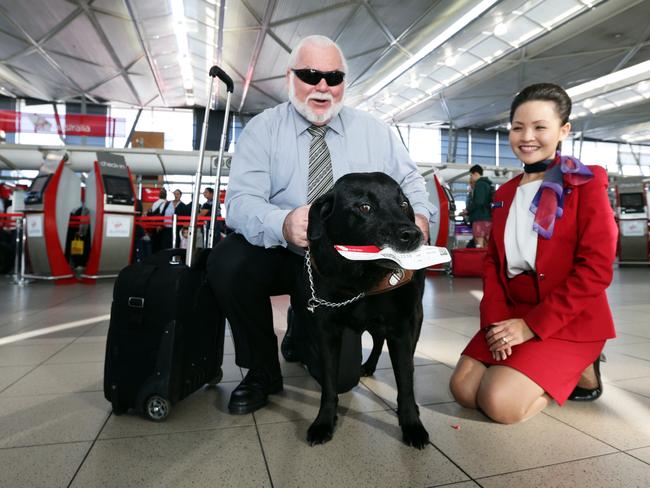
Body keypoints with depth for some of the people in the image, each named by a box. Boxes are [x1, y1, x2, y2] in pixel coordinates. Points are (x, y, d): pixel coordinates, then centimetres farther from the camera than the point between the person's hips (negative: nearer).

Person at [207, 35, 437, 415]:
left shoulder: (374, 131, 6)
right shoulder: (262, 129, -2)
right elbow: (241, 200, -15)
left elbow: (410, 180, 6)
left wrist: (419, 216, -18)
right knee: (227, 263, -32)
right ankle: (262, 373, -6)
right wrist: (283, 224, -38)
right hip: (279, 253, 0)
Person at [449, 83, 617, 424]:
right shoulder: (505, 194, 12)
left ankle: (580, 374, 8)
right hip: (511, 316, 6)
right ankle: (552, 375, 15)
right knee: (463, 389, -4)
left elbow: (596, 268, -15)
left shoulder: (586, 183, -7)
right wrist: (494, 319, -9)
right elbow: (493, 261, 7)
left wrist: (533, 325, -19)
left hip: (569, 322, -6)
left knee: (500, 403, -19)